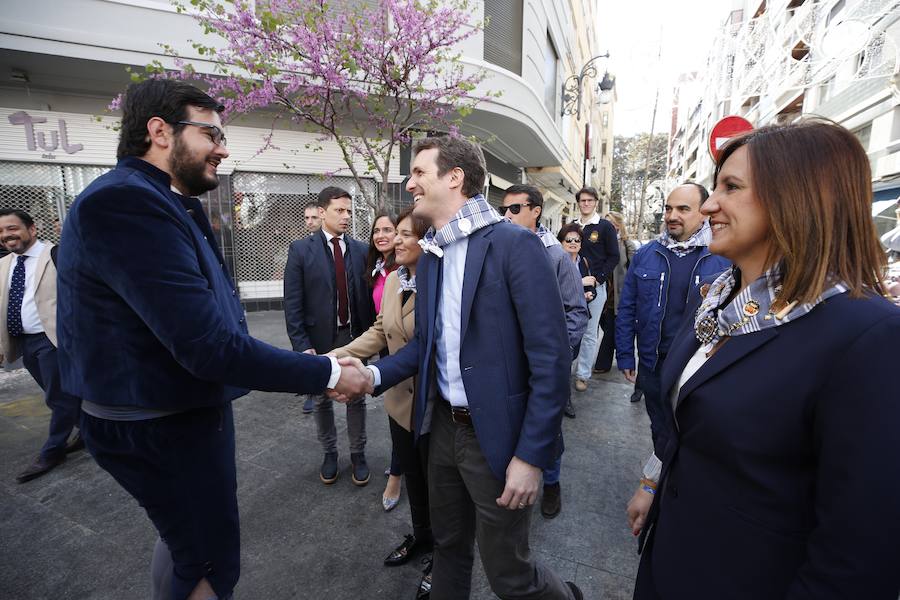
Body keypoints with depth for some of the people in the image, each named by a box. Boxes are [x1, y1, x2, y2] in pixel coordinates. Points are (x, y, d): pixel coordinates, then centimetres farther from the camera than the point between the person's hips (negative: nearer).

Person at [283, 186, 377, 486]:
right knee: (322, 400, 16)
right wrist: (302, 345, -13)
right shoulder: (301, 249, -6)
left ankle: (358, 454, 30)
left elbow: (367, 296, 0)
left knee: (356, 398, 12)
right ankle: (329, 453, 36)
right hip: (319, 338, -1)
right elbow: (292, 303, -8)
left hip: (355, 336, 1)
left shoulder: (360, 249, 0)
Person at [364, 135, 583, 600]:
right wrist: (374, 375, -5)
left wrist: (531, 456, -18)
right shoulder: (430, 255, 6)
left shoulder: (515, 245, -16)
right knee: (448, 544, 25)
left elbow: (551, 359, -18)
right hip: (443, 426, 6)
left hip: (496, 435, -6)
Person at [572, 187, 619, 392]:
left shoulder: (605, 226, 1)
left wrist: (596, 279, -11)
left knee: (589, 333, 1)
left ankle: (583, 374, 9)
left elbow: (614, 257, -1)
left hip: (595, 286, -3)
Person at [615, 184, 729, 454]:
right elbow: (627, 310, 1)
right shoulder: (645, 255, -1)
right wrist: (625, 358, 0)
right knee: (661, 432, 22)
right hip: (653, 365, 2)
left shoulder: (724, 259, -7)